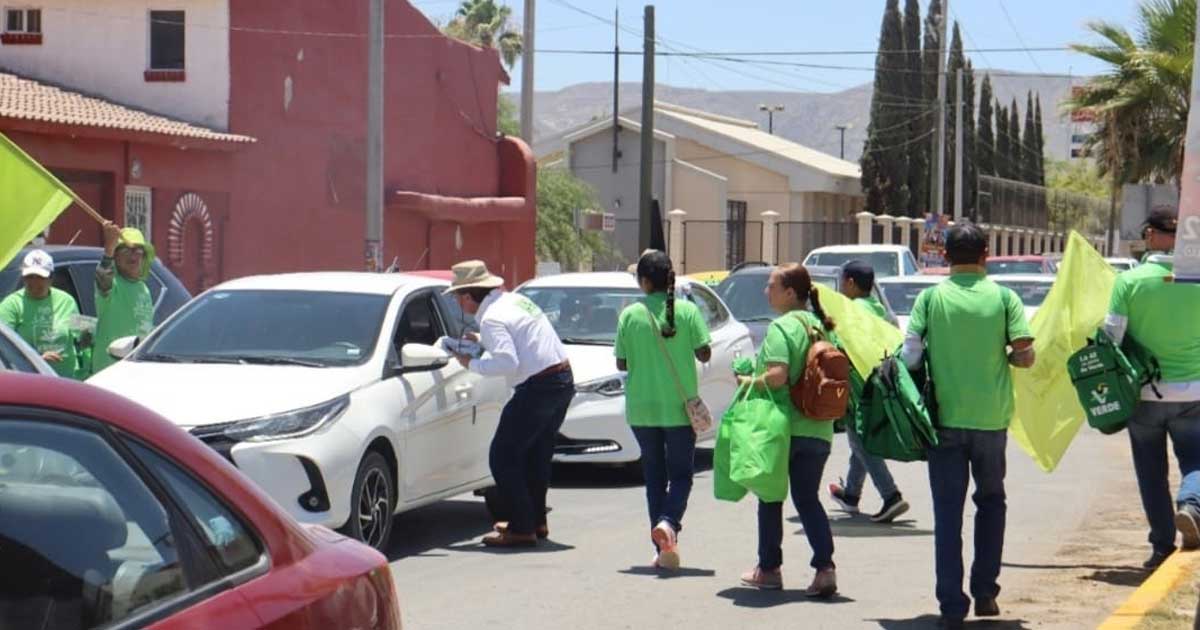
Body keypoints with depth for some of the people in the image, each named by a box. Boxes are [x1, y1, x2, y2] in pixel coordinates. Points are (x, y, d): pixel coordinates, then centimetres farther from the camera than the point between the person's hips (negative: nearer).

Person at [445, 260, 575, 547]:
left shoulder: (492, 319, -14)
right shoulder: (515, 300, 15)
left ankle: (522, 529, -4)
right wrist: (482, 342, 19)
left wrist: (472, 363, -11)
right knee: (537, 455, 22)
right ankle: (536, 521, 31)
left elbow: (507, 362, -24)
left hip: (538, 388, -10)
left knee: (503, 457, -2)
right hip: (564, 381, 10)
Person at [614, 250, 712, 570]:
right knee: (681, 474, 8)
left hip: (642, 408, 1)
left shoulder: (630, 315, -4)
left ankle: (663, 549, 8)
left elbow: (622, 363, -1)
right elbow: (704, 354, -6)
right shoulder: (687, 311, -6)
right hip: (679, 406, -1)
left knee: (654, 475, 11)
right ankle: (668, 522, -20)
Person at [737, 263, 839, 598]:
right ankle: (825, 568, -6)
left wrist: (749, 381, -7)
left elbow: (777, 376, -23)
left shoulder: (782, 327, -12)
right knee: (808, 499, 9)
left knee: (770, 497, 9)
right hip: (819, 429, 6)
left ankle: (769, 569, 18)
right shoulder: (823, 326, 11)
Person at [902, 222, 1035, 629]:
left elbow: (910, 355, -8)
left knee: (948, 511, 3)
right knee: (991, 500, 20)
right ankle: (985, 591, 18)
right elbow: (1025, 355, -7)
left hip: (946, 417, -1)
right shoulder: (1003, 297, -2)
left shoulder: (931, 298, -3)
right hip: (991, 417, 1)